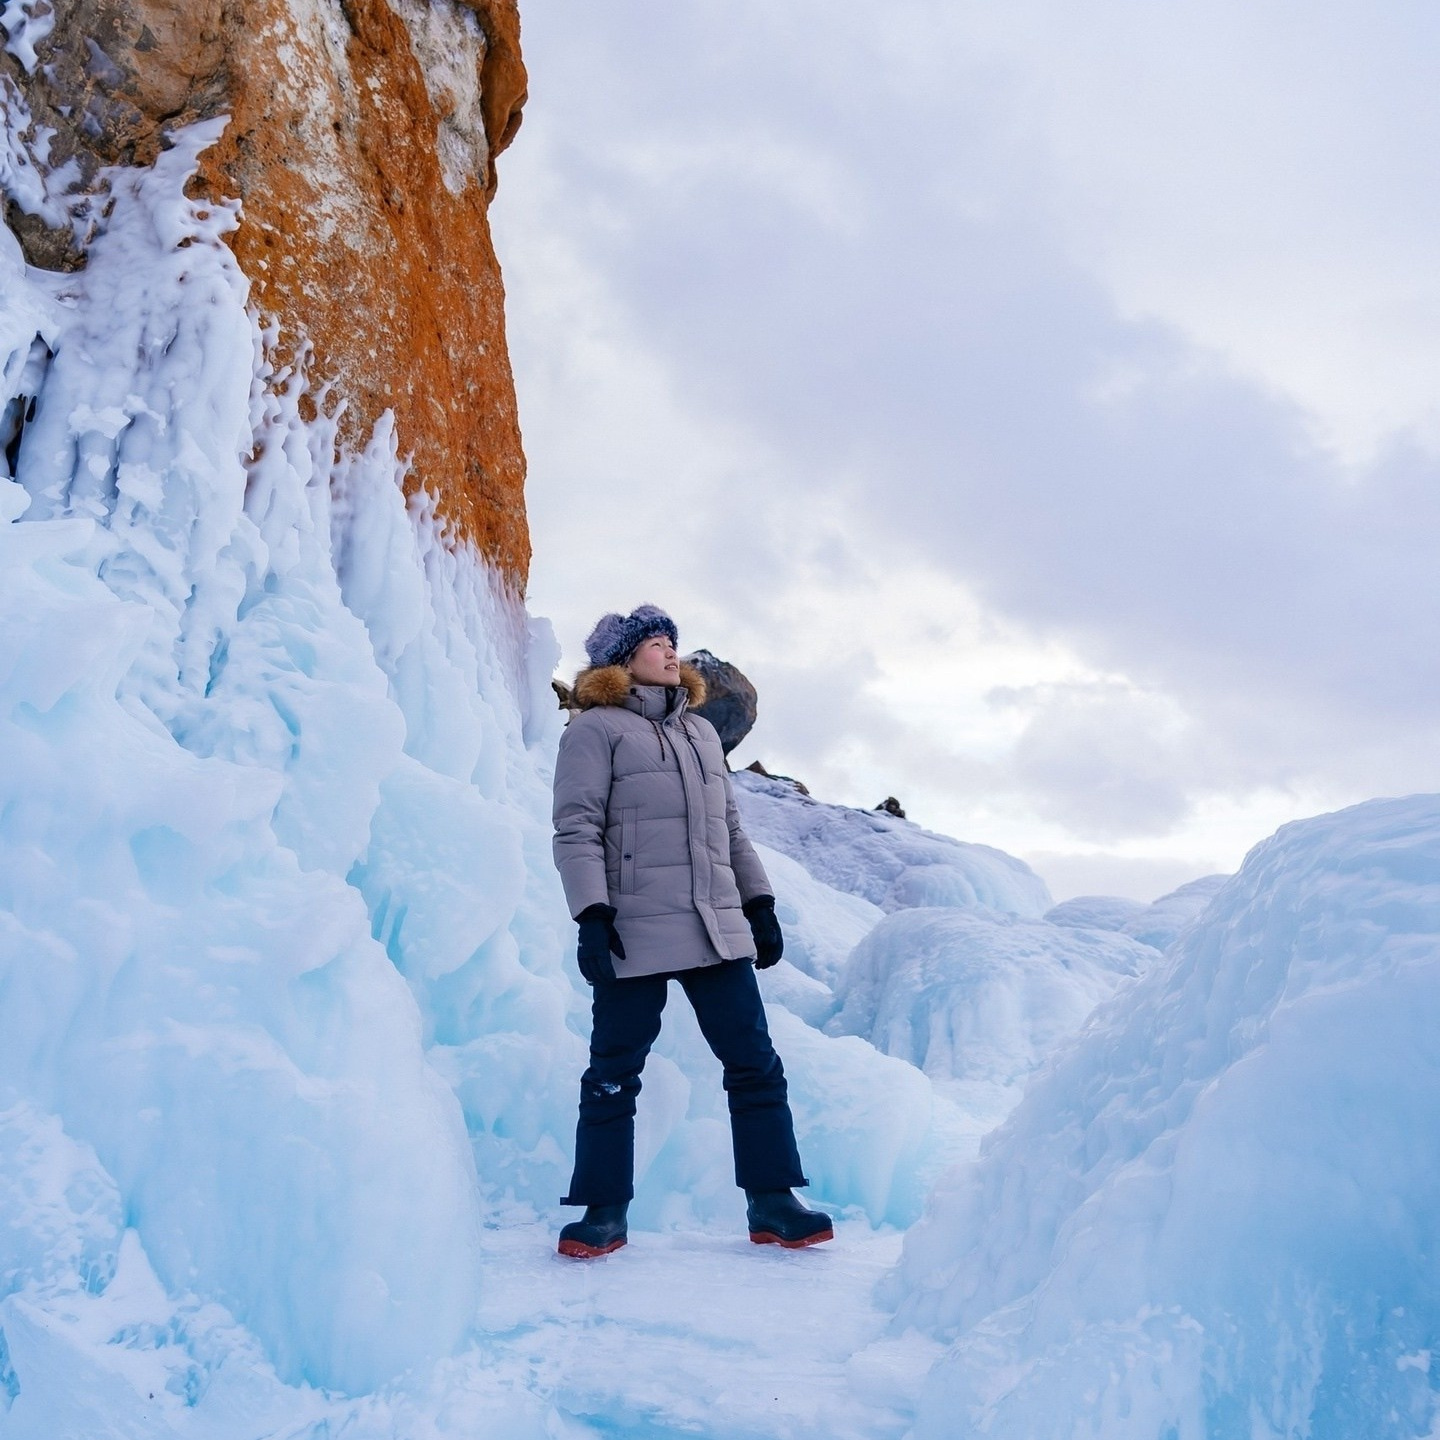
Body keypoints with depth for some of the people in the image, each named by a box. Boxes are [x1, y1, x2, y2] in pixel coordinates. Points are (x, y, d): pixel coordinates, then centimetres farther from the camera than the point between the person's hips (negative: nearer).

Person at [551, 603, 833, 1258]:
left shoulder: (702, 731, 22)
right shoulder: (596, 729, 2)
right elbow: (577, 829, -6)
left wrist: (760, 903, 15)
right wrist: (591, 916, -16)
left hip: (719, 929, 6)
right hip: (634, 934, -5)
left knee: (755, 1064, 4)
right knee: (614, 1073, 2)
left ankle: (771, 1203, 13)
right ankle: (604, 1211, 16)